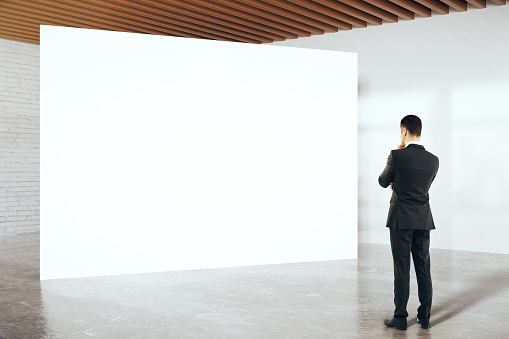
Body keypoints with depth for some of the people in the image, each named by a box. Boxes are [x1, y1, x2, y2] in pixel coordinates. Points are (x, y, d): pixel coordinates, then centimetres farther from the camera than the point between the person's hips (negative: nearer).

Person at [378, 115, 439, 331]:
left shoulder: (397, 155, -13)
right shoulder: (433, 160, 2)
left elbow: (383, 182, 2)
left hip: (401, 219, -4)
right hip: (423, 219, 5)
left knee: (402, 270, 0)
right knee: (423, 268, 10)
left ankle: (400, 318, 6)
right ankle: (424, 317, 16)